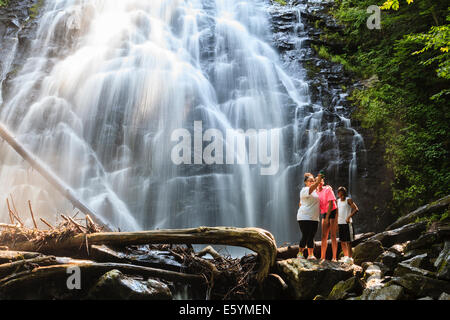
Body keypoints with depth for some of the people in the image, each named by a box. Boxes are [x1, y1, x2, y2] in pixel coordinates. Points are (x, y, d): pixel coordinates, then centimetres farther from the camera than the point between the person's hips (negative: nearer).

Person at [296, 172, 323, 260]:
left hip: (314, 218, 8)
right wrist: (318, 181, -40)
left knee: (311, 237, 6)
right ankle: (300, 253, 2)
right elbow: (311, 188, -29)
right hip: (305, 217, -8)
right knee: (305, 236, -9)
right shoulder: (304, 190, -6)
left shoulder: (315, 191, 19)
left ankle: (311, 255, 8)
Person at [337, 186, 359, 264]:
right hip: (339, 223, 7)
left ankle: (350, 258, -4)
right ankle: (345, 256, 20)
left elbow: (356, 209, -13)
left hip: (347, 223, -7)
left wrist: (349, 217, -23)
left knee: (348, 241, -6)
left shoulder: (348, 200, -4)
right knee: (342, 241, 10)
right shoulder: (338, 201, 14)